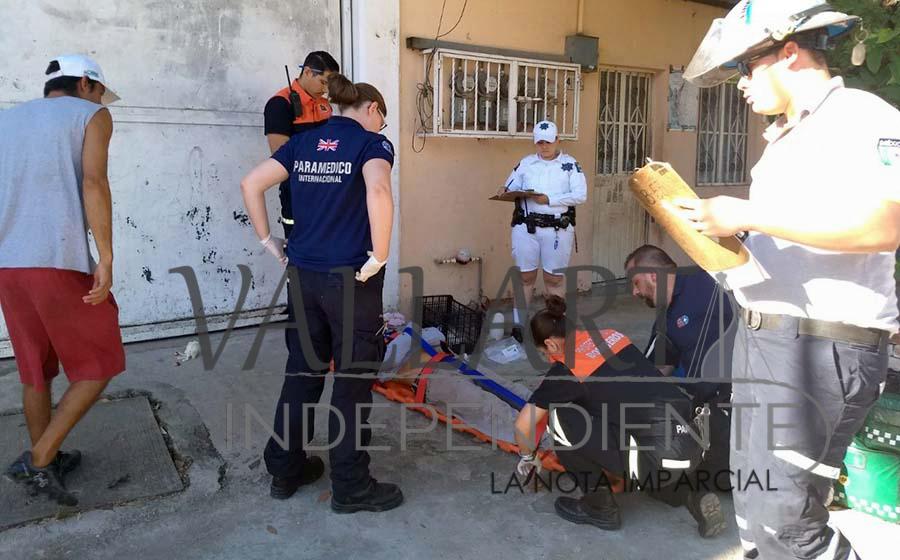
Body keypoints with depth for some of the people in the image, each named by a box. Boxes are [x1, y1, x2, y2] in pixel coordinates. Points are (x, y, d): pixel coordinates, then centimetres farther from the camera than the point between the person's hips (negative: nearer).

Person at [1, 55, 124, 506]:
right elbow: (93, 181, -12)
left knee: (36, 369, 21)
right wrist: (106, 259, -16)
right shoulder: (91, 115, 5)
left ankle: (47, 460, 32)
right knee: (98, 367, 10)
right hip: (61, 263, -6)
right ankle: (38, 460, 4)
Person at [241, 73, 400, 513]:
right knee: (352, 381, 5)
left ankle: (285, 470, 30)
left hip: (303, 275, 6)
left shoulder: (303, 141, 11)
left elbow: (251, 184, 6)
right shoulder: (372, 142, -6)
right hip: (350, 278, -6)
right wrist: (379, 257, -19)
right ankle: (351, 488, 17)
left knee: (302, 372, 18)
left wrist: (268, 243, 9)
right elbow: (377, 190, -27)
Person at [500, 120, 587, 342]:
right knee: (525, 276, 5)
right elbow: (511, 187, 12)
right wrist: (506, 193, -12)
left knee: (554, 278, 5)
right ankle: (518, 324, 13)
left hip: (558, 229, -1)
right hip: (526, 227, 2)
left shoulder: (570, 164, 5)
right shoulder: (526, 163, 12)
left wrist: (550, 200, -14)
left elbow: (580, 195, -5)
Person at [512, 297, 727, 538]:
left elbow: (523, 425, 0)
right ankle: (697, 496, 13)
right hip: (693, 444, 8)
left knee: (559, 418, 1)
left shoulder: (567, 369, -4)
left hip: (661, 456, -8)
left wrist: (528, 457, 21)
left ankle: (600, 508, 12)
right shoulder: (611, 336, 14)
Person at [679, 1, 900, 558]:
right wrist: (716, 222, 11)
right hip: (762, 339, 10)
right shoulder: (785, 138, 21)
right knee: (754, 508, 17)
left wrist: (749, 214, -25)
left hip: (823, 348, -9)